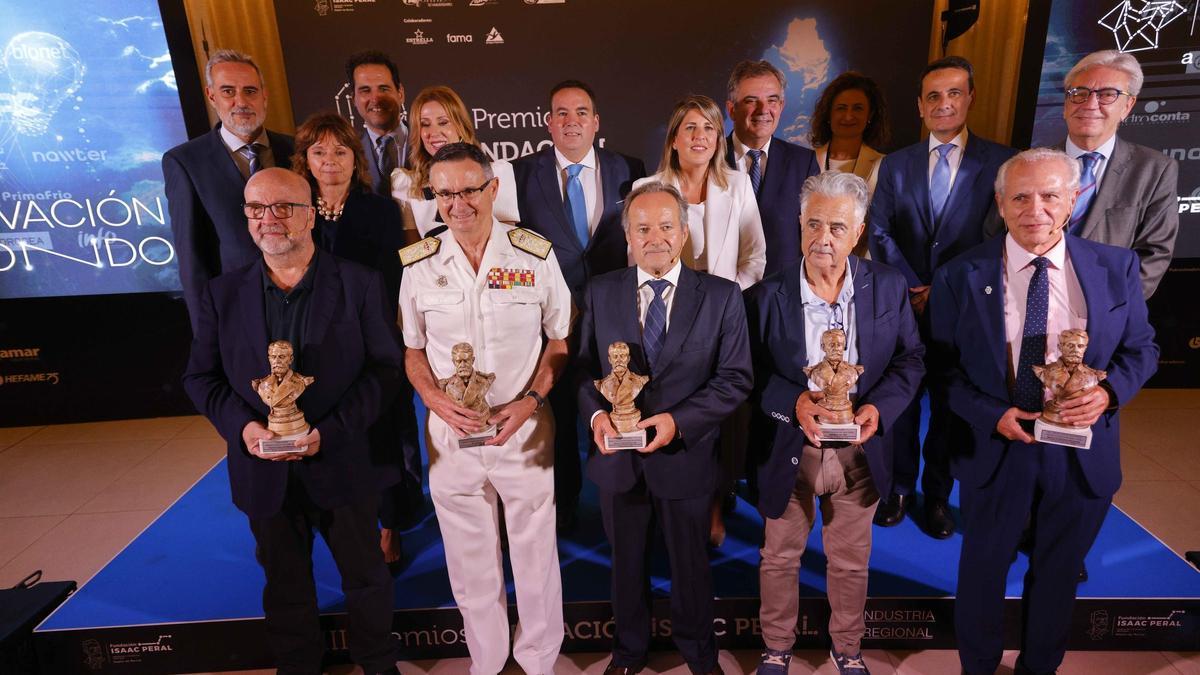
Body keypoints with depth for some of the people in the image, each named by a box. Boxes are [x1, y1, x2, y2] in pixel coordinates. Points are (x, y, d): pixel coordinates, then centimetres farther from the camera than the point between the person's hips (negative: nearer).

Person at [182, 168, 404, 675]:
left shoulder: (359, 284, -8)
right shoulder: (221, 294, 1)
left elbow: (386, 366, -10)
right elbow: (200, 377, 5)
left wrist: (330, 430, -19)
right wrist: (241, 425, -14)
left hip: (341, 463, -2)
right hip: (264, 472, 2)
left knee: (365, 575, 17)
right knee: (285, 582, 22)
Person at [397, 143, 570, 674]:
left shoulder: (537, 255, -7)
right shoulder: (417, 264, -3)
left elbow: (559, 341, 1)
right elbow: (411, 350, 7)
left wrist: (530, 401, -13)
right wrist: (437, 402, -11)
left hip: (524, 428, -1)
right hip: (451, 432, 2)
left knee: (536, 554, 13)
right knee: (470, 563, 17)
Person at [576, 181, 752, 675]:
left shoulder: (722, 296, -7)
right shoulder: (600, 293, -2)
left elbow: (735, 378, -9)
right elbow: (585, 368, 2)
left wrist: (679, 421, -22)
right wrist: (596, 414, -17)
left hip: (685, 458, -1)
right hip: (618, 459, 2)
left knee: (691, 562, 20)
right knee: (626, 562, 21)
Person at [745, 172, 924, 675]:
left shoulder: (889, 288, -6)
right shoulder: (766, 297, -12)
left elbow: (910, 359, 0)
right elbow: (751, 374, -8)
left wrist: (879, 407, -17)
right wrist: (795, 401, -25)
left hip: (860, 450, 2)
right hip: (789, 450, -1)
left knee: (850, 561, 20)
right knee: (780, 558, 17)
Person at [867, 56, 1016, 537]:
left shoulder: (1000, 162, -1)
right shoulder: (895, 164, 7)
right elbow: (879, 233, 1)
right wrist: (911, 287, -11)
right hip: (904, 304, 2)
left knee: (950, 406, 10)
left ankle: (938, 495, 27)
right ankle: (900, 488, 27)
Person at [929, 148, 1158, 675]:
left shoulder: (1117, 269, -4)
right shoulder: (960, 277, -11)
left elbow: (1141, 348, 4)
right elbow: (943, 365, -6)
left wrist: (1109, 391, -16)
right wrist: (992, 415, -20)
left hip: (1082, 453, 2)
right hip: (995, 448, -2)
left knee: (1058, 572, 22)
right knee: (983, 570, 17)